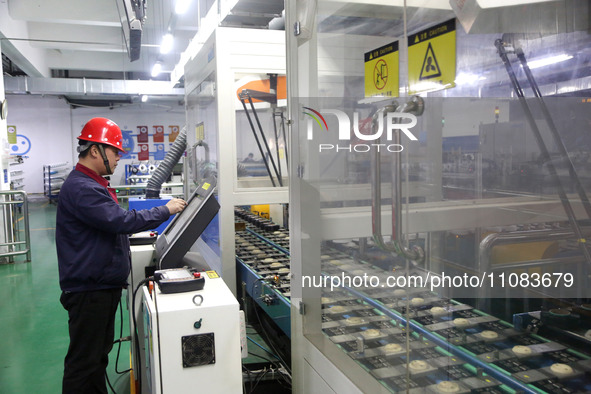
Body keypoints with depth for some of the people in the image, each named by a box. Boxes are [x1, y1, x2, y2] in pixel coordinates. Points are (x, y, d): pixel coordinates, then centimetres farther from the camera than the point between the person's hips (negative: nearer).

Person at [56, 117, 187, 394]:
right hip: (89, 290, -11)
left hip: (103, 286, 11)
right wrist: (166, 210, -18)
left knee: (98, 354, 21)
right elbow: (121, 220, -28)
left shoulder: (92, 184, 15)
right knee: (84, 361, 0)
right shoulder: (81, 188, -22)